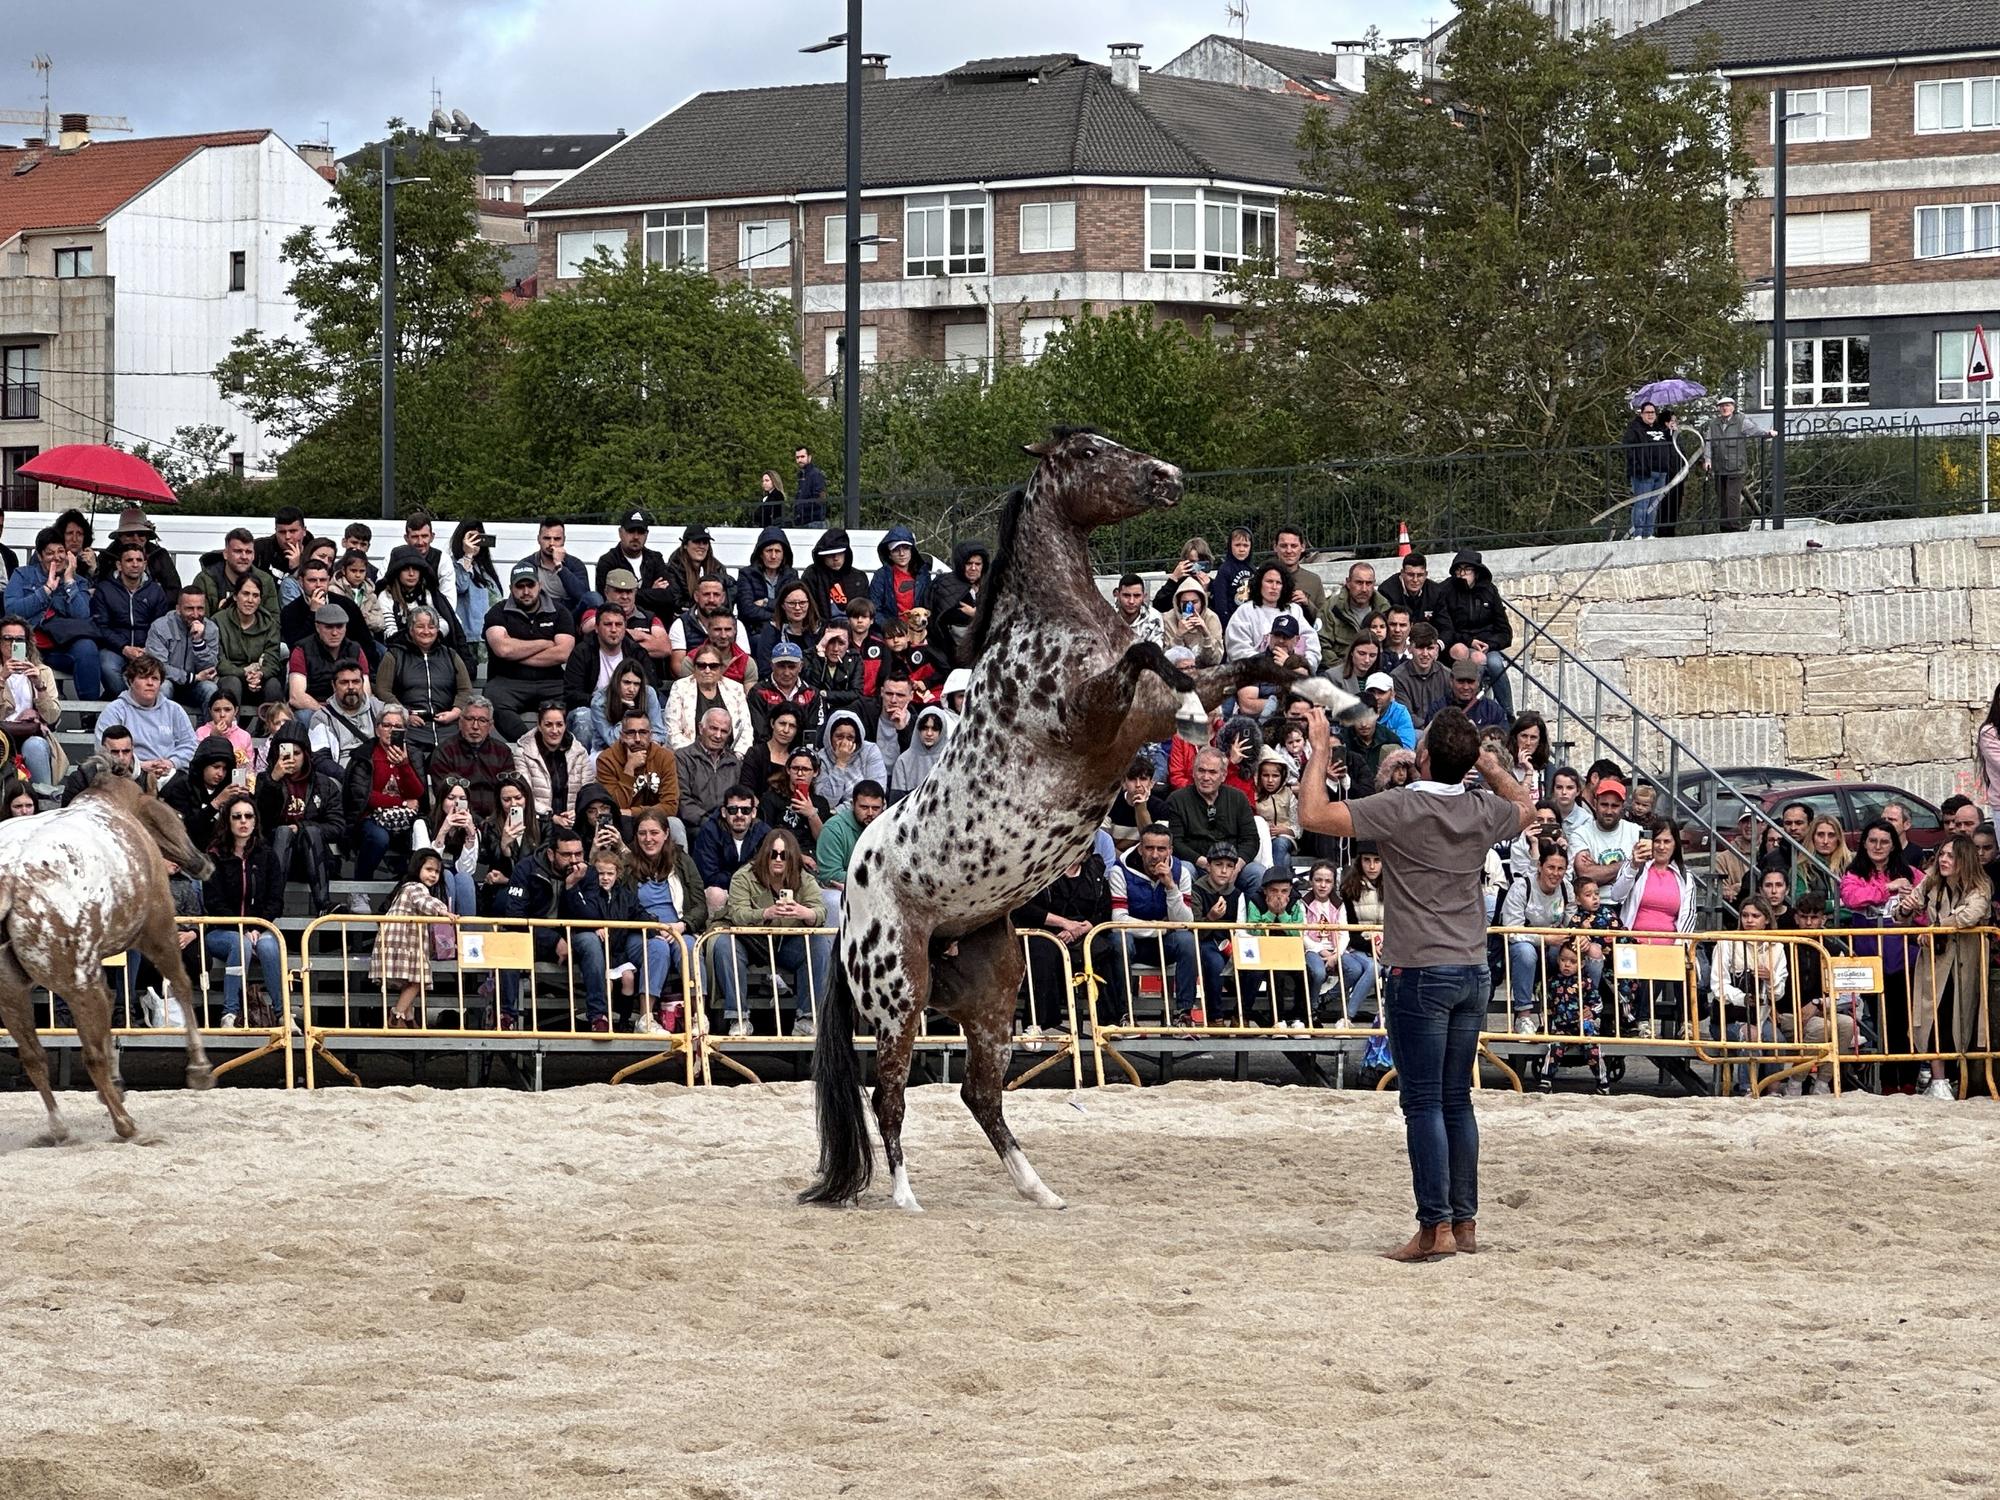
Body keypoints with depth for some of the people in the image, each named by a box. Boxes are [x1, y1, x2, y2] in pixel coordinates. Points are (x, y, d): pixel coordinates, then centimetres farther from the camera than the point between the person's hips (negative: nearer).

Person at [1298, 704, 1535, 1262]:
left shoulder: (1402, 808, -14)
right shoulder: (1484, 811, 4)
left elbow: (1313, 814, -16)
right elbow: (1526, 808, 29)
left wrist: (1320, 751, -3)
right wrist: (1489, 763, 27)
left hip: (1421, 973, -6)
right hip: (1473, 971, 6)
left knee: (1424, 1104, -5)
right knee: (1457, 1101, 12)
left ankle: (1436, 1227, -8)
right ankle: (1465, 1221, 16)